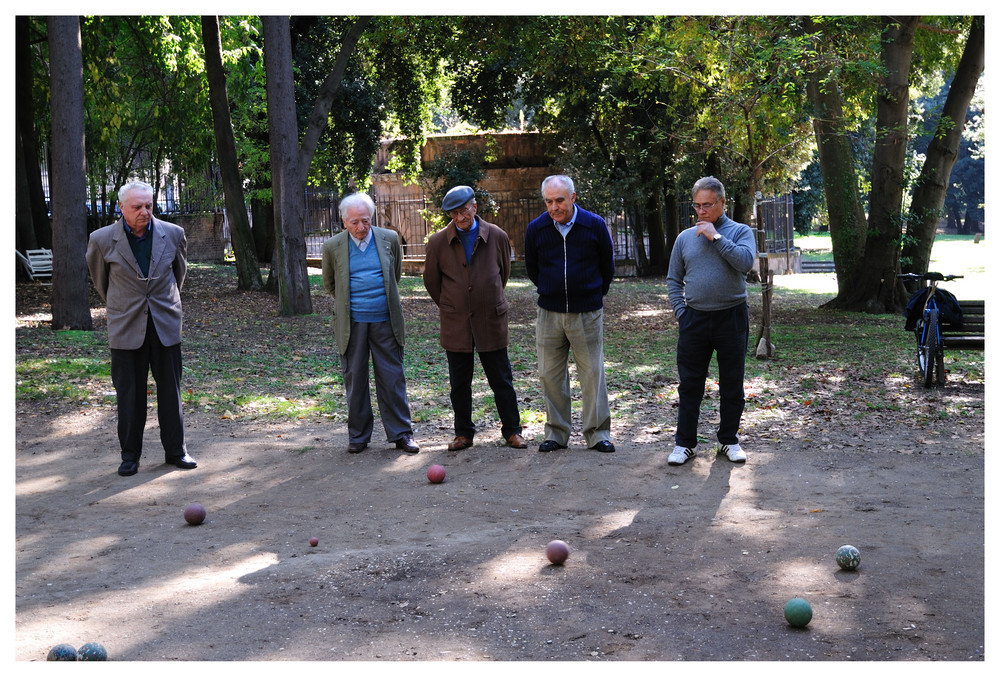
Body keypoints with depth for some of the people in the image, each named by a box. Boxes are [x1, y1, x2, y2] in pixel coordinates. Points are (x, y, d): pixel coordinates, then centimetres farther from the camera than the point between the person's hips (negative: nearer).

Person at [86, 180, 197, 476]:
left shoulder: (173, 234, -2)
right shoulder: (102, 240, -7)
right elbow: (98, 276, 14)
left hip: (165, 324, 1)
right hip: (126, 327, -1)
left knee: (170, 390, 6)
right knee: (129, 393, 5)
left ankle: (175, 449, 18)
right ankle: (130, 454, 17)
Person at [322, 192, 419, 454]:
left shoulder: (389, 239, 2)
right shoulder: (332, 247, -1)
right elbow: (329, 283, 16)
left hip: (385, 321, 0)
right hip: (351, 323, 0)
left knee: (392, 378, 3)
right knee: (354, 380, 6)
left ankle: (401, 433, 12)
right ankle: (358, 436, 17)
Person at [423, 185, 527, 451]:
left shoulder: (497, 236, -1)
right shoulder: (437, 242, -2)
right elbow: (431, 281, 11)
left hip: (491, 322, 0)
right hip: (455, 325, 1)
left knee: (501, 380, 5)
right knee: (459, 384, 8)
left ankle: (512, 430, 18)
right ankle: (463, 433, 20)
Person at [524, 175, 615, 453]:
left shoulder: (595, 225, -6)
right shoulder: (536, 228, -2)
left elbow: (607, 266, 9)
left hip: (587, 313, -2)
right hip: (549, 313, 2)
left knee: (592, 372, 1)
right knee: (550, 375, 5)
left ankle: (598, 433, 11)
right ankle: (556, 433, 17)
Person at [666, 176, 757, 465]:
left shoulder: (740, 232, 1)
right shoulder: (685, 237, 9)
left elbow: (746, 262, -19)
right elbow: (674, 280, 14)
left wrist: (716, 237, -15)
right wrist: (680, 312, 2)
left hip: (732, 319, -2)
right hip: (694, 320, 2)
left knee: (732, 384, 7)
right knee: (690, 385, 4)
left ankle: (729, 439, 21)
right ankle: (684, 442, 12)